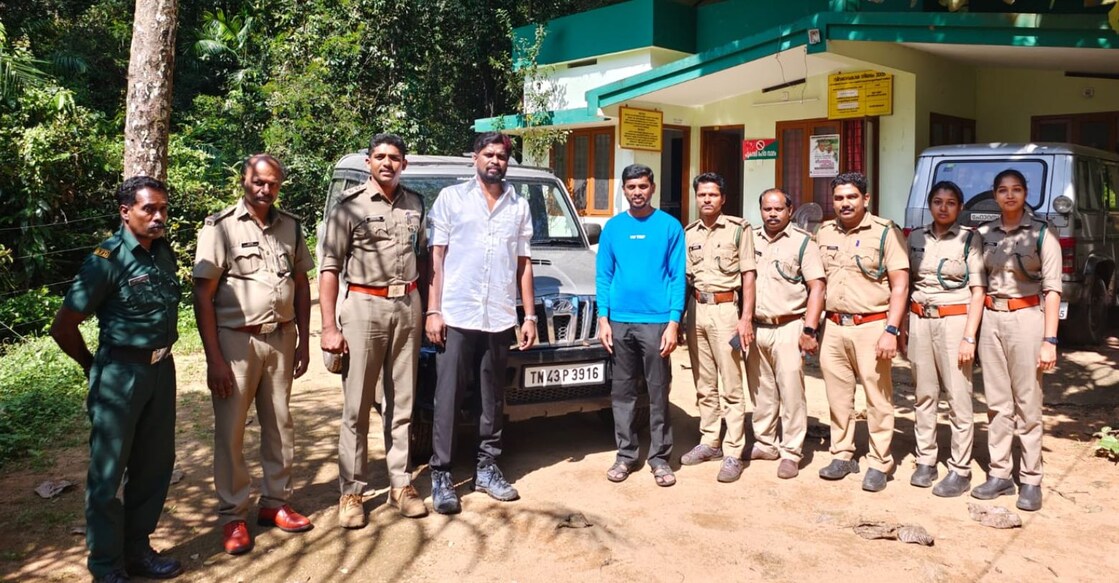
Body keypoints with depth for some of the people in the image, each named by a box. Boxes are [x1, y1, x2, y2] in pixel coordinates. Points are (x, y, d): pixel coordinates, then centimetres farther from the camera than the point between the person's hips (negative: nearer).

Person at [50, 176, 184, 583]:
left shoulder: (164, 252, 4)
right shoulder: (108, 259, -15)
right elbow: (63, 327, -12)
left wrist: (161, 357, 12)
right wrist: (94, 367, 1)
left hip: (162, 369, 7)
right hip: (121, 374, -6)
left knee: (154, 467, 14)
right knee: (108, 473, 6)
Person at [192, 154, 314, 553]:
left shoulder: (290, 226, 7)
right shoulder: (221, 227, -7)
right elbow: (203, 295, -9)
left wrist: (303, 341, 9)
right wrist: (214, 359, -13)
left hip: (281, 339, 4)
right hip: (236, 340, -4)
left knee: (279, 424, 12)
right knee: (230, 430, 4)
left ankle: (275, 501, 27)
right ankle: (233, 515, 16)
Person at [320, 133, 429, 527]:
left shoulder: (415, 204, 11)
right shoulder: (350, 205, -2)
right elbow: (329, 268, -5)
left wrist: (427, 307, 8)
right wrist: (329, 327, -12)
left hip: (408, 306, 4)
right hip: (364, 306, -4)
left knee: (402, 404, 9)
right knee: (357, 407, 0)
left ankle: (401, 484, 18)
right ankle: (351, 493, 8)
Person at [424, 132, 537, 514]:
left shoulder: (519, 206, 12)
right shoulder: (451, 198, 4)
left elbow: (524, 264, 13)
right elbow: (436, 257, 1)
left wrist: (529, 316, 7)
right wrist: (433, 311, -7)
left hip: (499, 320, 3)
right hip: (456, 316, -3)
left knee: (493, 398, 10)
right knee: (448, 398, 1)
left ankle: (487, 468, 22)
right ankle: (441, 475, 8)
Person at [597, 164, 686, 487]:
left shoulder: (670, 226, 0)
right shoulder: (613, 227, 7)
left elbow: (677, 277, -2)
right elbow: (603, 276, 8)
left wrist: (673, 322, -10)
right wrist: (603, 319, -1)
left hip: (656, 321, -2)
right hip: (620, 321, 3)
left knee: (658, 392, 4)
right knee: (622, 391, 9)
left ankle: (659, 457, 14)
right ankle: (625, 454, 20)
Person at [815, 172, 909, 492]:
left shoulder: (885, 232, -4)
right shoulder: (824, 233, 11)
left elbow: (900, 285, -7)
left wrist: (891, 331, -15)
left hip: (871, 326, -5)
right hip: (834, 326, 5)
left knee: (877, 397, 0)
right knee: (838, 396, 11)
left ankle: (880, 464, 11)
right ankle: (843, 455, 25)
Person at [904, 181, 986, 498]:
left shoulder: (970, 239, -1)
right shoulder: (916, 237, 9)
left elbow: (977, 291, -4)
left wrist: (969, 337, -11)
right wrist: (902, 327, 8)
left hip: (954, 320, -3)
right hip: (919, 320, 4)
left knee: (958, 398, -3)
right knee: (924, 395, 8)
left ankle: (960, 470, 5)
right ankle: (925, 460, 18)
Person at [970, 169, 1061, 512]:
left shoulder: (1041, 233, -3)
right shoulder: (984, 233, 8)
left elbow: (1052, 289, -5)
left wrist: (1049, 340, -11)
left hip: (1026, 319, -4)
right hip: (991, 319, 4)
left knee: (1027, 405, -1)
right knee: (997, 403, 8)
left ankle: (1030, 481, 9)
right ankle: (999, 474, 17)